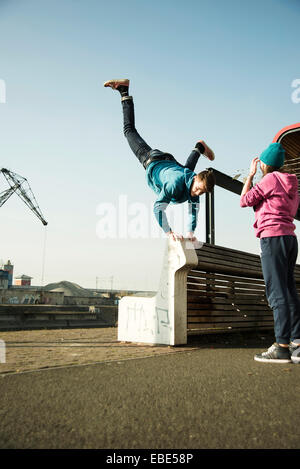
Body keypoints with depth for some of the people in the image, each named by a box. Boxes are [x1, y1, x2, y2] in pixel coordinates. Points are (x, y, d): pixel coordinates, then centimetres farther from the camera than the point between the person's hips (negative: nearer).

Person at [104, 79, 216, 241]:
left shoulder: (196, 183, -30)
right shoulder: (176, 183, -46)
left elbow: (193, 209, -22)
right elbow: (158, 207, -44)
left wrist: (190, 232, -30)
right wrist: (169, 232, -46)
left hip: (170, 162, 4)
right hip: (151, 160, -4)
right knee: (129, 130, 16)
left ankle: (199, 147, 64)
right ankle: (124, 91, 27)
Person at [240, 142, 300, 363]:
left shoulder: (270, 179, -5)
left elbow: (245, 200, -2)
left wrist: (250, 175, 10)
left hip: (273, 237, -9)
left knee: (277, 292, -11)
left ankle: (282, 346, -12)